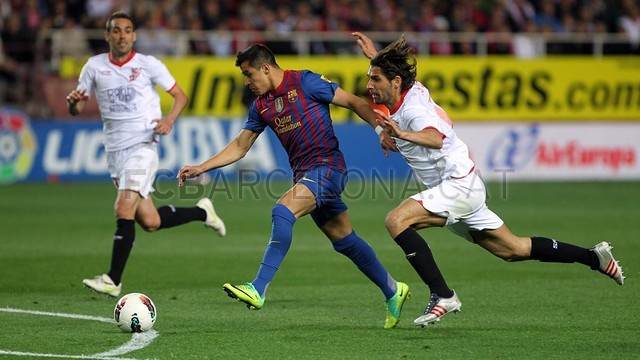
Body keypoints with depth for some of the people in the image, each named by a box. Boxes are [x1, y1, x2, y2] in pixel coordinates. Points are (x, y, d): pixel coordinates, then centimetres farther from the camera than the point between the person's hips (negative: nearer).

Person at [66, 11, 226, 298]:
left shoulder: (149, 65, -2)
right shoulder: (95, 66, 6)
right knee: (150, 222, 3)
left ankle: (113, 280, -15)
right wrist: (73, 102, -16)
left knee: (124, 208, -20)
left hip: (143, 145, -4)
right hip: (114, 149, 4)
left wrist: (169, 120, -14)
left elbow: (180, 96, 6)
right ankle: (202, 212, 30)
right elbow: (76, 109, 8)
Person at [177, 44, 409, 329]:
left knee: (283, 210, -26)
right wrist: (200, 168, 11)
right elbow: (239, 147, 19)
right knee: (344, 241, 12)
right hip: (305, 174, 8)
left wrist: (382, 130, -17)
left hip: (327, 166, -8)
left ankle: (259, 289, -33)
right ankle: (393, 291, 27)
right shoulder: (261, 105, 12)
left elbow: (354, 102, -7)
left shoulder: (304, 82, -9)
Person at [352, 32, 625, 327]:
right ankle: (594, 257, 26)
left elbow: (435, 138, -42)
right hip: (461, 186, 10)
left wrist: (402, 134, -57)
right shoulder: (413, 91, 6)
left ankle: (442, 295, -24)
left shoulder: (412, 108, -20)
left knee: (396, 220, -24)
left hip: (458, 185, -10)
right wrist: (375, 56, 31)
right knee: (513, 249, 17)